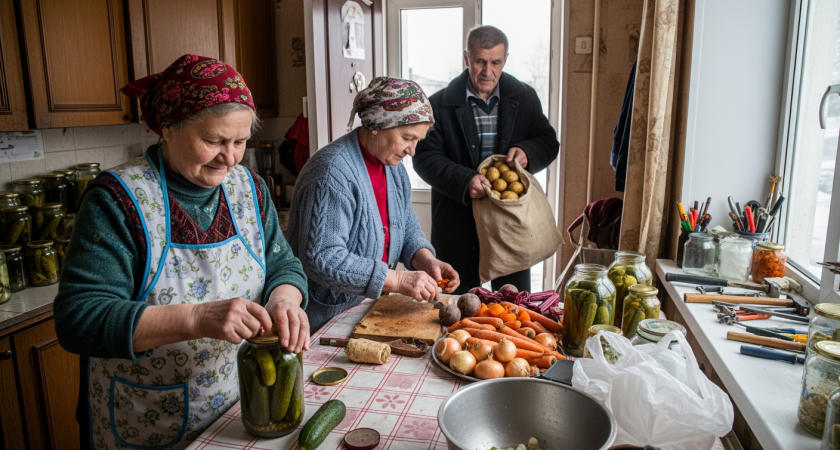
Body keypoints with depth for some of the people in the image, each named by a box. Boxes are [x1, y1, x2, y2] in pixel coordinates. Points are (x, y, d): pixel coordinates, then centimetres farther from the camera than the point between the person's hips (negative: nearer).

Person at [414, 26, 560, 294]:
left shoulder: (525, 98, 4)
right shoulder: (440, 104, -4)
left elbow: (549, 142, 10)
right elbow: (425, 157, -9)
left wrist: (527, 152, -14)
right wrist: (464, 181, -25)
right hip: (458, 224, -2)